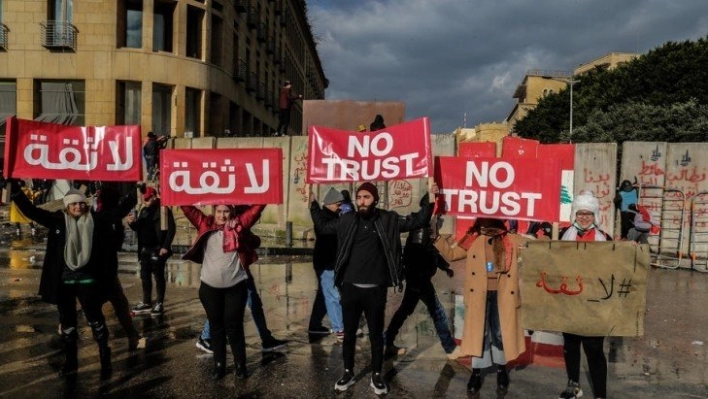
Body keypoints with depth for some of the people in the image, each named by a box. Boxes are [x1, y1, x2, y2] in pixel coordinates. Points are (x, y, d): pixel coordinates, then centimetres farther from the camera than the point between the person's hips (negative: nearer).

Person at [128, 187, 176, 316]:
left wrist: (165, 246, -18)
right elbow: (139, 228, 20)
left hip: (157, 249, -7)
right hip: (145, 249, 7)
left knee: (158, 276, 0)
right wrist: (132, 223, -3)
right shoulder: (144, 210, 12)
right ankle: (146, 302, 22)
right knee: (145, 276, 12)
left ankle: (159, 304, 8)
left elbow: (171, 229, -14)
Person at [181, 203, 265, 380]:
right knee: (216, 326, 13)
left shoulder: (239, 224, 0)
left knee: (234, 327, 5)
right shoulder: (205, 225, 4)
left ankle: (240, 365, 20)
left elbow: (257, 207, -3)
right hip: (210, 287, 2)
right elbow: (187, 208, 6)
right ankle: (219, 365, 25)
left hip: (235, 286, -2)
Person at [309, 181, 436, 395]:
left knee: (376, 334, 11)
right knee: (349, 333, 12)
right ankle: (348, 373, 29)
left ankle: (376, 376, 26)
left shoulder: (388, 219, -2)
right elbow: (323, 226, 16)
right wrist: (313, 204, 10)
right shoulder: (347, 220, 2)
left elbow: (417, 221, 1)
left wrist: (429, 199, -9)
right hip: (350, 288, 1)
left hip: (375, 290, -1)